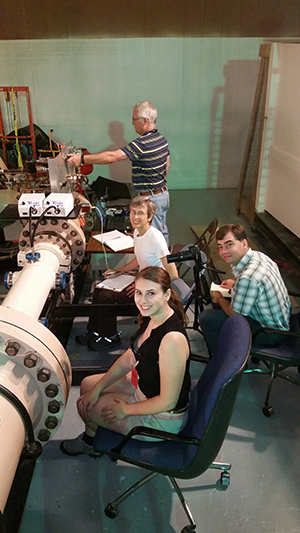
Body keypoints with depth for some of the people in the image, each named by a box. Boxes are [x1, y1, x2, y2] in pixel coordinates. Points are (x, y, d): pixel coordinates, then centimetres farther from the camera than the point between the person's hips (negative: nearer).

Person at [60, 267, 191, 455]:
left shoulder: (172, 339, -38)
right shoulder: (152, 316, -9)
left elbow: (167, 402, -30)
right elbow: (129, 358, 4)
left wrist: (126, 409, -16)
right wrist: (97, 389, 0)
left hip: (162, 418, -8)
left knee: (85, 406, 3)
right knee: (87, 385, 17)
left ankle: (90, 442, 39)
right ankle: (90, 440, 41)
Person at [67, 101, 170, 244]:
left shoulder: (142, 144, -25)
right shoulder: (162, 139, 6)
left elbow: (112, 157, -29)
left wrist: (82, 159, -25)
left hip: (152, 199, -10)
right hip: (164, 193, 10)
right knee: (162, 231, 22)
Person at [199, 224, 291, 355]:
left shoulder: (248, 277, -35)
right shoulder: (258, 255, -7)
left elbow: (235, 314, -19)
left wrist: (219, 298, -1)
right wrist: (236, 284, 10)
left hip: (270, 334, -9)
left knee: (206, 318, -10)